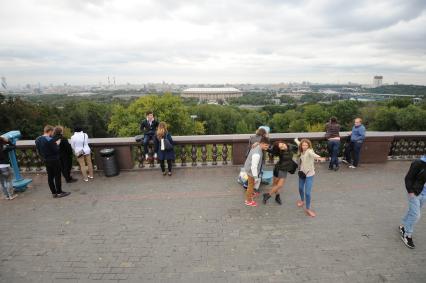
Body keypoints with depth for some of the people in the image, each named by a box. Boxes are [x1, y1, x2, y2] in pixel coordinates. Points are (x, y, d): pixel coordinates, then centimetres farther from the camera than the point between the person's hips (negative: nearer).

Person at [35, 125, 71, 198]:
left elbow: (39, 151, 10)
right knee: (57, 176, 2)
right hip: (54, 160, -8)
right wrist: (57, 144, -4)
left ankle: (54, 193, 19)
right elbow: (56, 150, -19)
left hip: (46, 161, 8)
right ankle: (59, 192, 10)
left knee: (50, 177, 11)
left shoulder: (38, 140, 4)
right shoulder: (50, 140, -22)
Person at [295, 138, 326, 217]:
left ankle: (307, 208, 11)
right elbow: (299, 144, 22)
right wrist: (296, 140, 42)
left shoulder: (309, 151, -19)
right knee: (301, 189, 21)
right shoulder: (302, 151, 0)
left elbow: (313, 154, -45)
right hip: (301, 173, 7)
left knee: (307, 192, -8)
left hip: (309, 174, -7)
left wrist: (319, 157, -66)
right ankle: (302, 200, 48)